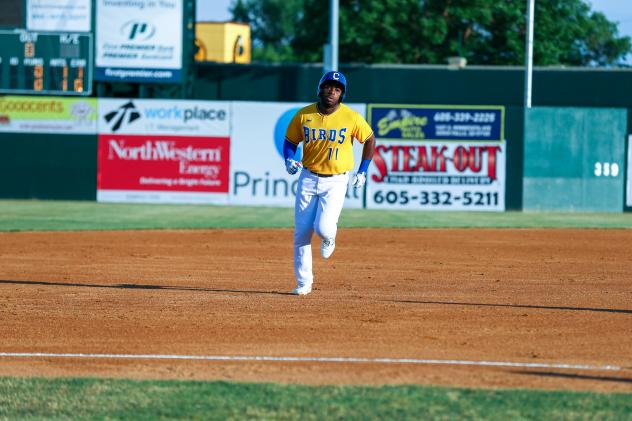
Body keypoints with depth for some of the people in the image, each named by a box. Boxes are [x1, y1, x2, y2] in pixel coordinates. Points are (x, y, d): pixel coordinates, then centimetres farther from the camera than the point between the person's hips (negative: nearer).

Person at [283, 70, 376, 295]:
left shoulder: (351, 117, -9)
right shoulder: (303, 115, -3)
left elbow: (370, 139, 7)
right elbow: (290, 141, 10)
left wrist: (363, 171, 4)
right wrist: (289, 160, -10)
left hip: (336, 181, -3)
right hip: (308, 178, 3)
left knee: (323, 228, -19)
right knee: (302, 232, 1)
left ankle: (329, 238, 21)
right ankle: (304, 283, 13)